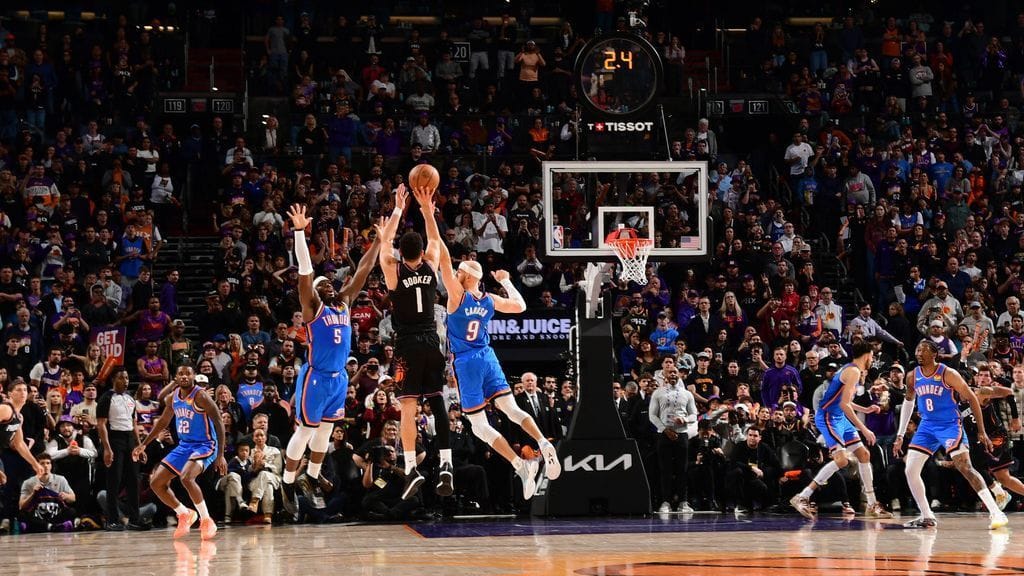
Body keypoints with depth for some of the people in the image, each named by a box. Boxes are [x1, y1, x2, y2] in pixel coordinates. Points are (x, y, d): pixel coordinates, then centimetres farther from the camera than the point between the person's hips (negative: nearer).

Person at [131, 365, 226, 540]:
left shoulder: (200, 396, -17)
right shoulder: (174, 397, 4)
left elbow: (219, 424, -18)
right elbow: (163, 422, 19)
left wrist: (220, 455, -23)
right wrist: (144, 445, 17)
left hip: (204, 445, -8)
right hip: (183, 445, 8)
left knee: (186, 477, -34)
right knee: (156, 483, 4)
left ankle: (206, 521, -19)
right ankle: (185, 515, 23)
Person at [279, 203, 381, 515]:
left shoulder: (344, 303, 9)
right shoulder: (312, 308, -8)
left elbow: (362, 271, 10)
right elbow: (305, 271, -20)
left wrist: (379, 240, 6)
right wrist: (300, 232, -30)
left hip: (339, 377, 7)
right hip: (316, 377, -7)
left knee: (325, 429, 15)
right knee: (305, 430, -3)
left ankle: (312, 480, 28)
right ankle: (287, 485, 4)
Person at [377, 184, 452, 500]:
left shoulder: (393, 269, -5)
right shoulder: (431, 266, 1)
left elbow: (384, 241, 11)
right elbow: (435, 239, 20)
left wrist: (398, 209, 16)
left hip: (407, 346, -3)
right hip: (432, 342, 3)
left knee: (408, 405, -6)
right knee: (437, 402, 7)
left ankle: (411, 468, -14)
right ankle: (445, 464, 0)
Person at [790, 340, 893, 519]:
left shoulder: (851, 369, 15)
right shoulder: (854, 371, -16)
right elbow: (844, 405, -24)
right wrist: (864, 429, -23)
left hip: (839, 418, 11)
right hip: (828, 417, -11)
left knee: (864, 455, 11)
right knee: (841, 459, -20)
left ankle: (872, 506, 18)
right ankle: (802, 497, -16)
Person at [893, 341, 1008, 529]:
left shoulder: (948, 374, -15)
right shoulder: (913, 376, 1)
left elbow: (972, 398, -9)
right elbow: (908, 401, 18)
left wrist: (981, 432, -11)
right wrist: (900, 435, 17)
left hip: (950, 425, -6)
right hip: (927, 426, 6)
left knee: (965, 467, -20)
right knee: (910, 470, -3)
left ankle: (996, 513, -21)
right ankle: (927, 517, 9)